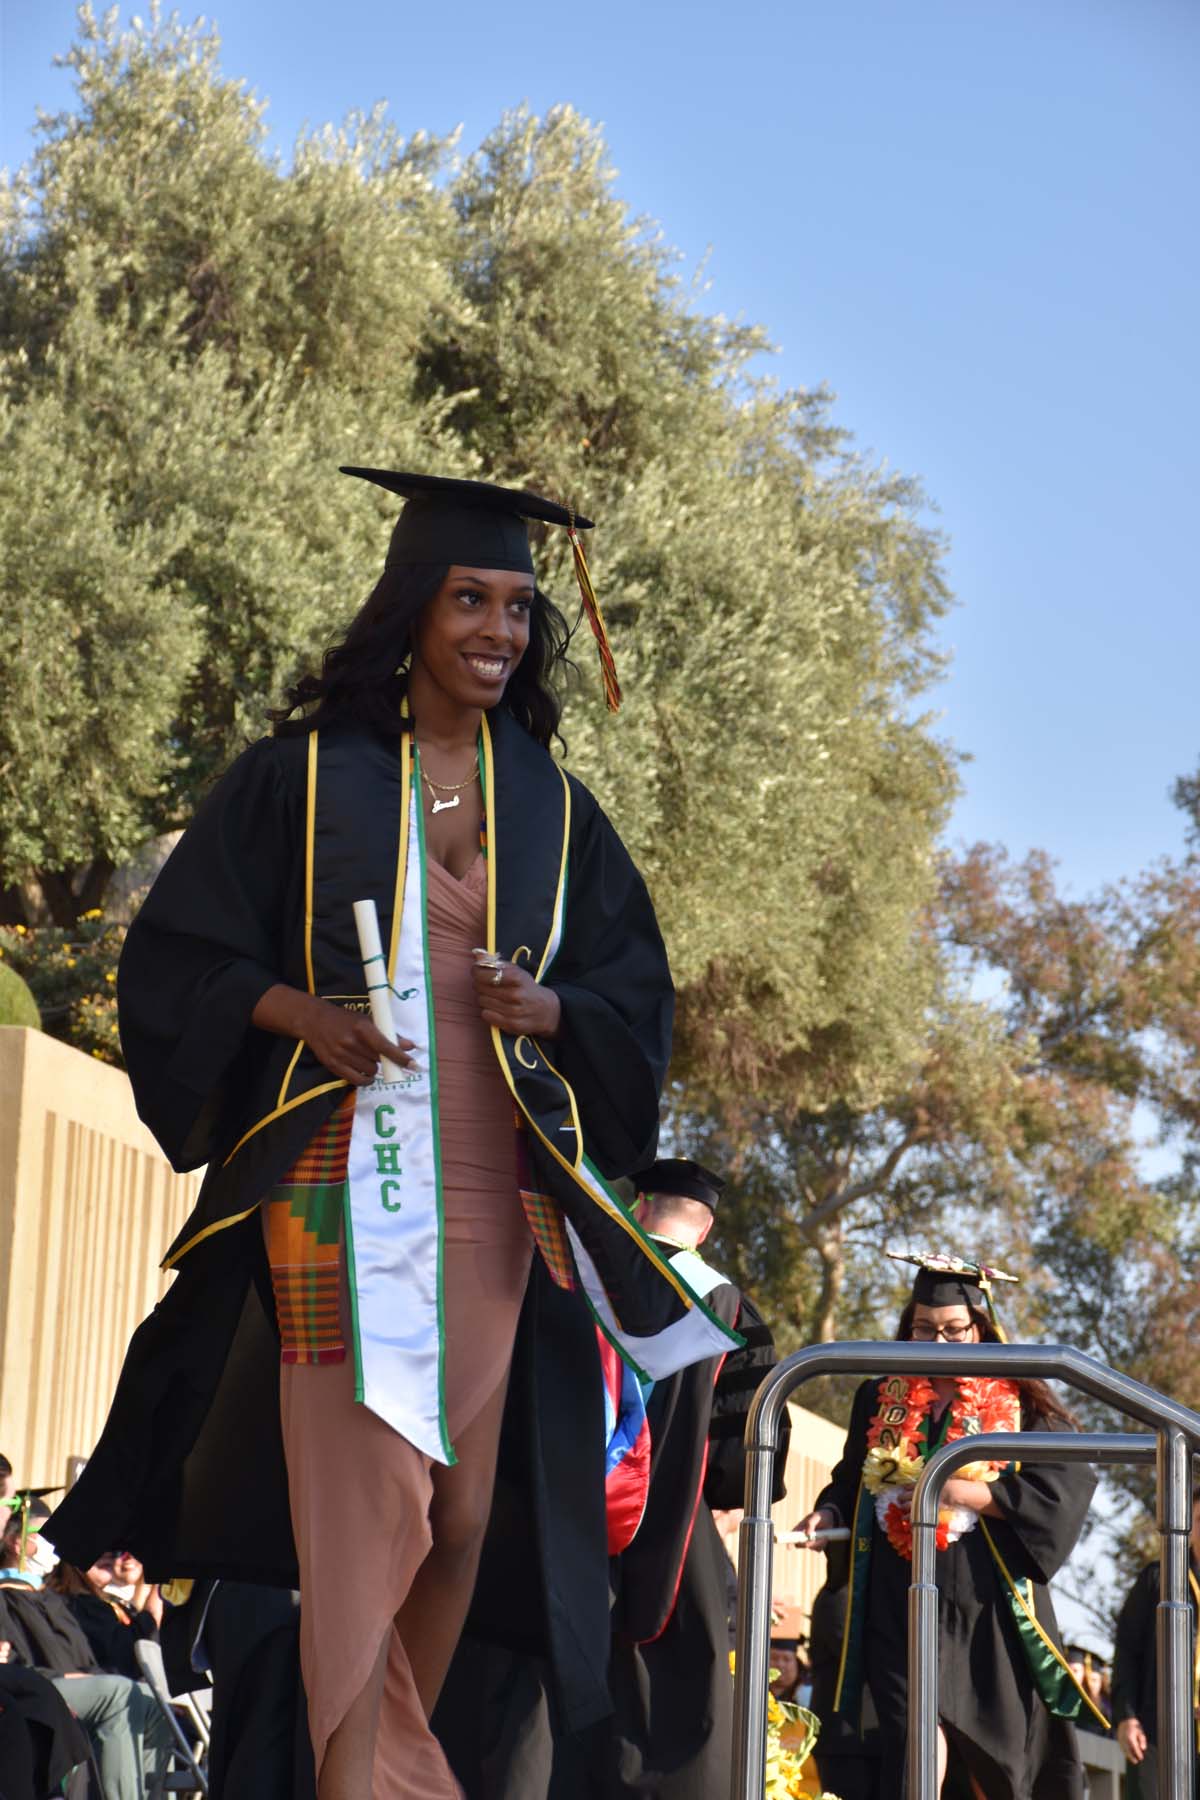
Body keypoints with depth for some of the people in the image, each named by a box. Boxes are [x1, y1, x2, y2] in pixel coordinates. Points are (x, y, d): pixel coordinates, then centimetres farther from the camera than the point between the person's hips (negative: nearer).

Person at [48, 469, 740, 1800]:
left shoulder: (552, 806, 12)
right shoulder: (304, 773, 2)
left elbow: (636, 988, 14)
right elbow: (178, 953, 1)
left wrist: (551, 1009, -8)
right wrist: (300, 1013, -16)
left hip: (494, 1186, 4)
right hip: (341, 1174, -4)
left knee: (462, 1505, 5)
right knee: (362, 1490, -10)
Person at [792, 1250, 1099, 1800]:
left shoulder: (1020, 1405, 3)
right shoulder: (879, 1401, 13)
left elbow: (1067, 1485, -8)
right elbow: (849, 1482, 21)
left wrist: (958, 1491, -15)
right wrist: (829, 1513, -2)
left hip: (987, 1605, -1)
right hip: (901, 1605, 1)